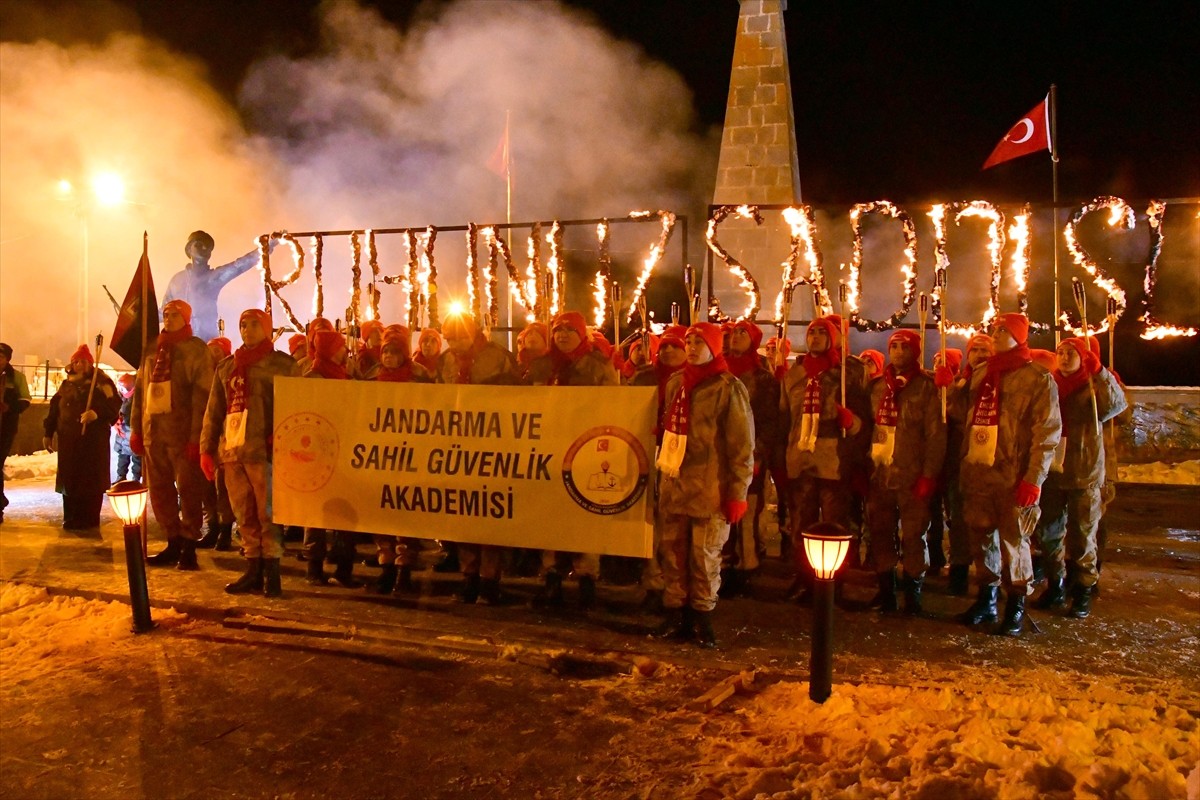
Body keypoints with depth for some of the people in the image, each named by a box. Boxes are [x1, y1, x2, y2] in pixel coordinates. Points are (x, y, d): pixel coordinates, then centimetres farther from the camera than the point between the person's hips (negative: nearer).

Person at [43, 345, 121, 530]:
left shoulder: (102, 383, 0)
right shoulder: (66, 385, 15)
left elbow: (114, 406, -11)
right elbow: (54, 410, 18)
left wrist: (97, 413, -28)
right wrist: (48, 433, 15)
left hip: (94, 440, -4)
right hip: (69, 440, 4)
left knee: (92, 480, -3)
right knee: (69, 479, 6)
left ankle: (90, 520, 5)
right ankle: (71, 519, 16)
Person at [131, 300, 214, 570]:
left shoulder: (196, 349, -2)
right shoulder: (153, 349, 16)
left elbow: (202, 394, -10)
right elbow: (140, 390, 18)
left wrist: (196, 435, -16)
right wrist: (136, 429, 11)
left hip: (182, 433, -6)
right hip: (153, 431, 6)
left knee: (188, 488, -2)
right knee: (159, 488, 9)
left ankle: (188, 546, 4)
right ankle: (173, 542, 19)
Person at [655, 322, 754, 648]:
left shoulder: (728, 388, -5)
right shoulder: (675, 383, 12)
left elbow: (743, 445, -6)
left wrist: (737, 493, -10)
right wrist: (662, 472, 16)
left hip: (710, 487, -5)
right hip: (674, 484, 5)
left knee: (705, 554, 0)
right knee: (673, 551, 6)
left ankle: (702, 617, 14)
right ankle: (675, 614, 16)